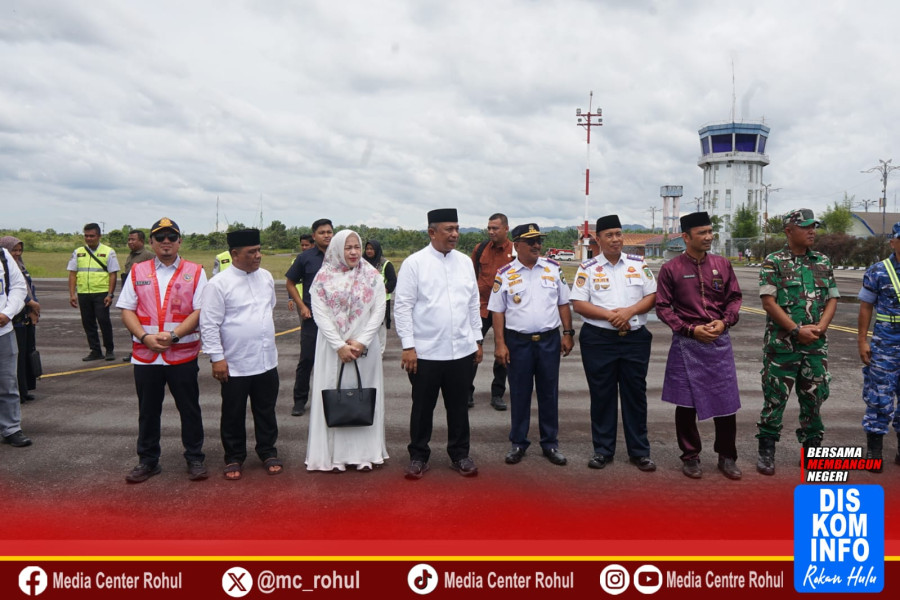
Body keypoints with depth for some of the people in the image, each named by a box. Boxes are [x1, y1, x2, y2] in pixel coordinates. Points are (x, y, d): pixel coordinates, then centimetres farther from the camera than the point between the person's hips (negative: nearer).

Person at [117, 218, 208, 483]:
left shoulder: (194, 272, 1)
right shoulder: (137, 271, 8)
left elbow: (200, 311, -6)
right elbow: (127, 310, 5)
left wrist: (174, 335, -17)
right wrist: (145, 337, -11)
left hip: (183, 354, -2)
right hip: (145, 354, 2)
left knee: (189, 409, 6)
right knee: (147, 410, 12)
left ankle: (195, 459, 19)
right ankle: (147, 461, 26)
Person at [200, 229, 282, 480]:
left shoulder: (266, 277, 5)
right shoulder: (219, 284, -13)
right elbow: (209, 324, -13)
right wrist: (217, 358, -14)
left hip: (267, 361, 5)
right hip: (235, 365, -4)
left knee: (266, 411, 15)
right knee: (233, 415, 10)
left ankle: (268, 452, 31)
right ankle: (234, 458, 27)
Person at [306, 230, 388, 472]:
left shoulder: (372, 276, 2)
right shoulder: (323, 277, -1)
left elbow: (378, 311, -3)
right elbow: (320, 315, -5)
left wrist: (361, 343, -12)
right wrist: (339, 346, -13)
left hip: (365, 347, 1)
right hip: (332, 348, 0)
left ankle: (364, 453, 13)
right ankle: (334, 454, 11)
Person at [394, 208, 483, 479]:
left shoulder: (465, 262, 8)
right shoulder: (414, 263, -6)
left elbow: (473, 303, 13)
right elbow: (402, 306, -8)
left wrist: (477, 339, 12)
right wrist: (407, 346, -11)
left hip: (462, 350, 4)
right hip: (425, 352, -4)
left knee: (459, 406, 13)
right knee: (422, 407, 9)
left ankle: (460, 455, 28)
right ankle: (418, 456, 25)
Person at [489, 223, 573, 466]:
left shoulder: (553, 269, 5)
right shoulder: (505, 274, -1)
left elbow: (563, 303, 9)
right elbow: (497, 311, -1)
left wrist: (568, 333, 3)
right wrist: (499, 344, -6)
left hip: (549, 340, 2)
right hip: (518, 341, -1)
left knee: (549, 393, 10)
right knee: (519, 394, 8)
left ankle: (550, 443, 22)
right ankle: (518, 443, 21)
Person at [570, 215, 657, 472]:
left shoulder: (639, 264, 7)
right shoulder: (588, 268, 1)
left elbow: (652, 296, 5)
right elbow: (578, 304, -5)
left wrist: (630, 311, -13)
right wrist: (610, 315, -15)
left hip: (635, 338, 2)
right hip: (599, 340, -1)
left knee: (636, 394, 8)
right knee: (602, 395, 6)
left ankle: (639, 451, 19)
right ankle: (602, 450, 18)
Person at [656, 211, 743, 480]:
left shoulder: (723, 264, 5)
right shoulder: (670, 269, -5)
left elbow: (735, 298, 10)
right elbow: (663, 308, -4)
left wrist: (724, 321, -8)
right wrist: (690, 329, -13)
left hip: (720, 341, 3)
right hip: (686, 344, -2)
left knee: (726, 401, 6)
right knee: (686, 402, 6)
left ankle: (727, 457, 22)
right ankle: (690, 456, 21)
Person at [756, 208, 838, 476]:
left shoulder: (823, 262, 9)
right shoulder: (773, 262, -5)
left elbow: (832, 299, 8)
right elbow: (769, 302, -11)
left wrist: (819, 328, -8)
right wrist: (797, 330, -15)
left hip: (816, 344, 4)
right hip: (781, 343, -4)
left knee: (814, 398, 11)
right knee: (774, 398, 1)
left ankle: (812, 449, 24)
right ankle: (766, 451, 12)